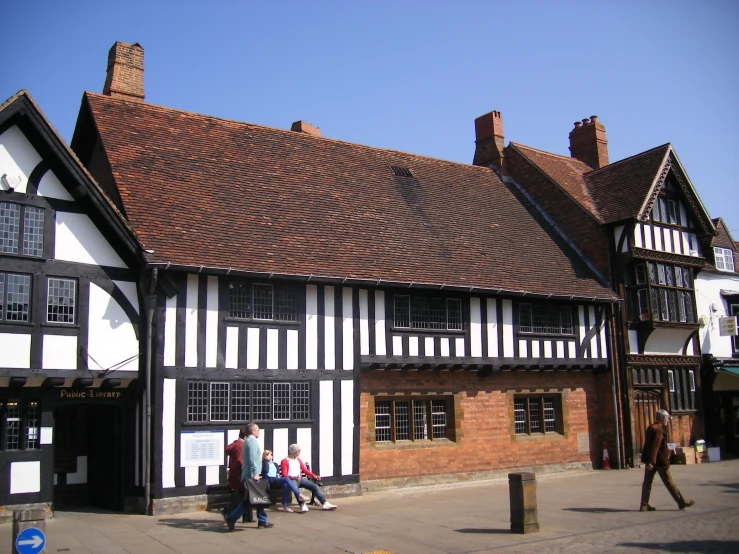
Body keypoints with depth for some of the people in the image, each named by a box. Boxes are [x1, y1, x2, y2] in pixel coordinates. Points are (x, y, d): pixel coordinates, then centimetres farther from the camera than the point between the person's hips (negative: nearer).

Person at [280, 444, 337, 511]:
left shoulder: (298, 460, 23)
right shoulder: (285, 461, 2)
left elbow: (305, 470, 20)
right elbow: (284, 474, -7)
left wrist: (314, 476, 6)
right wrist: (294, 477, -25)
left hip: (300, 479, 6)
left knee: (314, 486, -12)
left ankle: (325, 503, -16)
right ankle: (303, 505, -52)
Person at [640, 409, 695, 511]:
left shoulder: (650, 428, 13)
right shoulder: (658, 429, -16)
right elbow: (655, 446, -24)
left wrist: (666, 449, 35)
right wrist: (651, 461, -29)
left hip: (650, 460, 9)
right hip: (659, 460, -9)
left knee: (647, 481, 5)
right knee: (669, 481, 2)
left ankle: (644, 505, 4)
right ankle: (681, 502, 13)